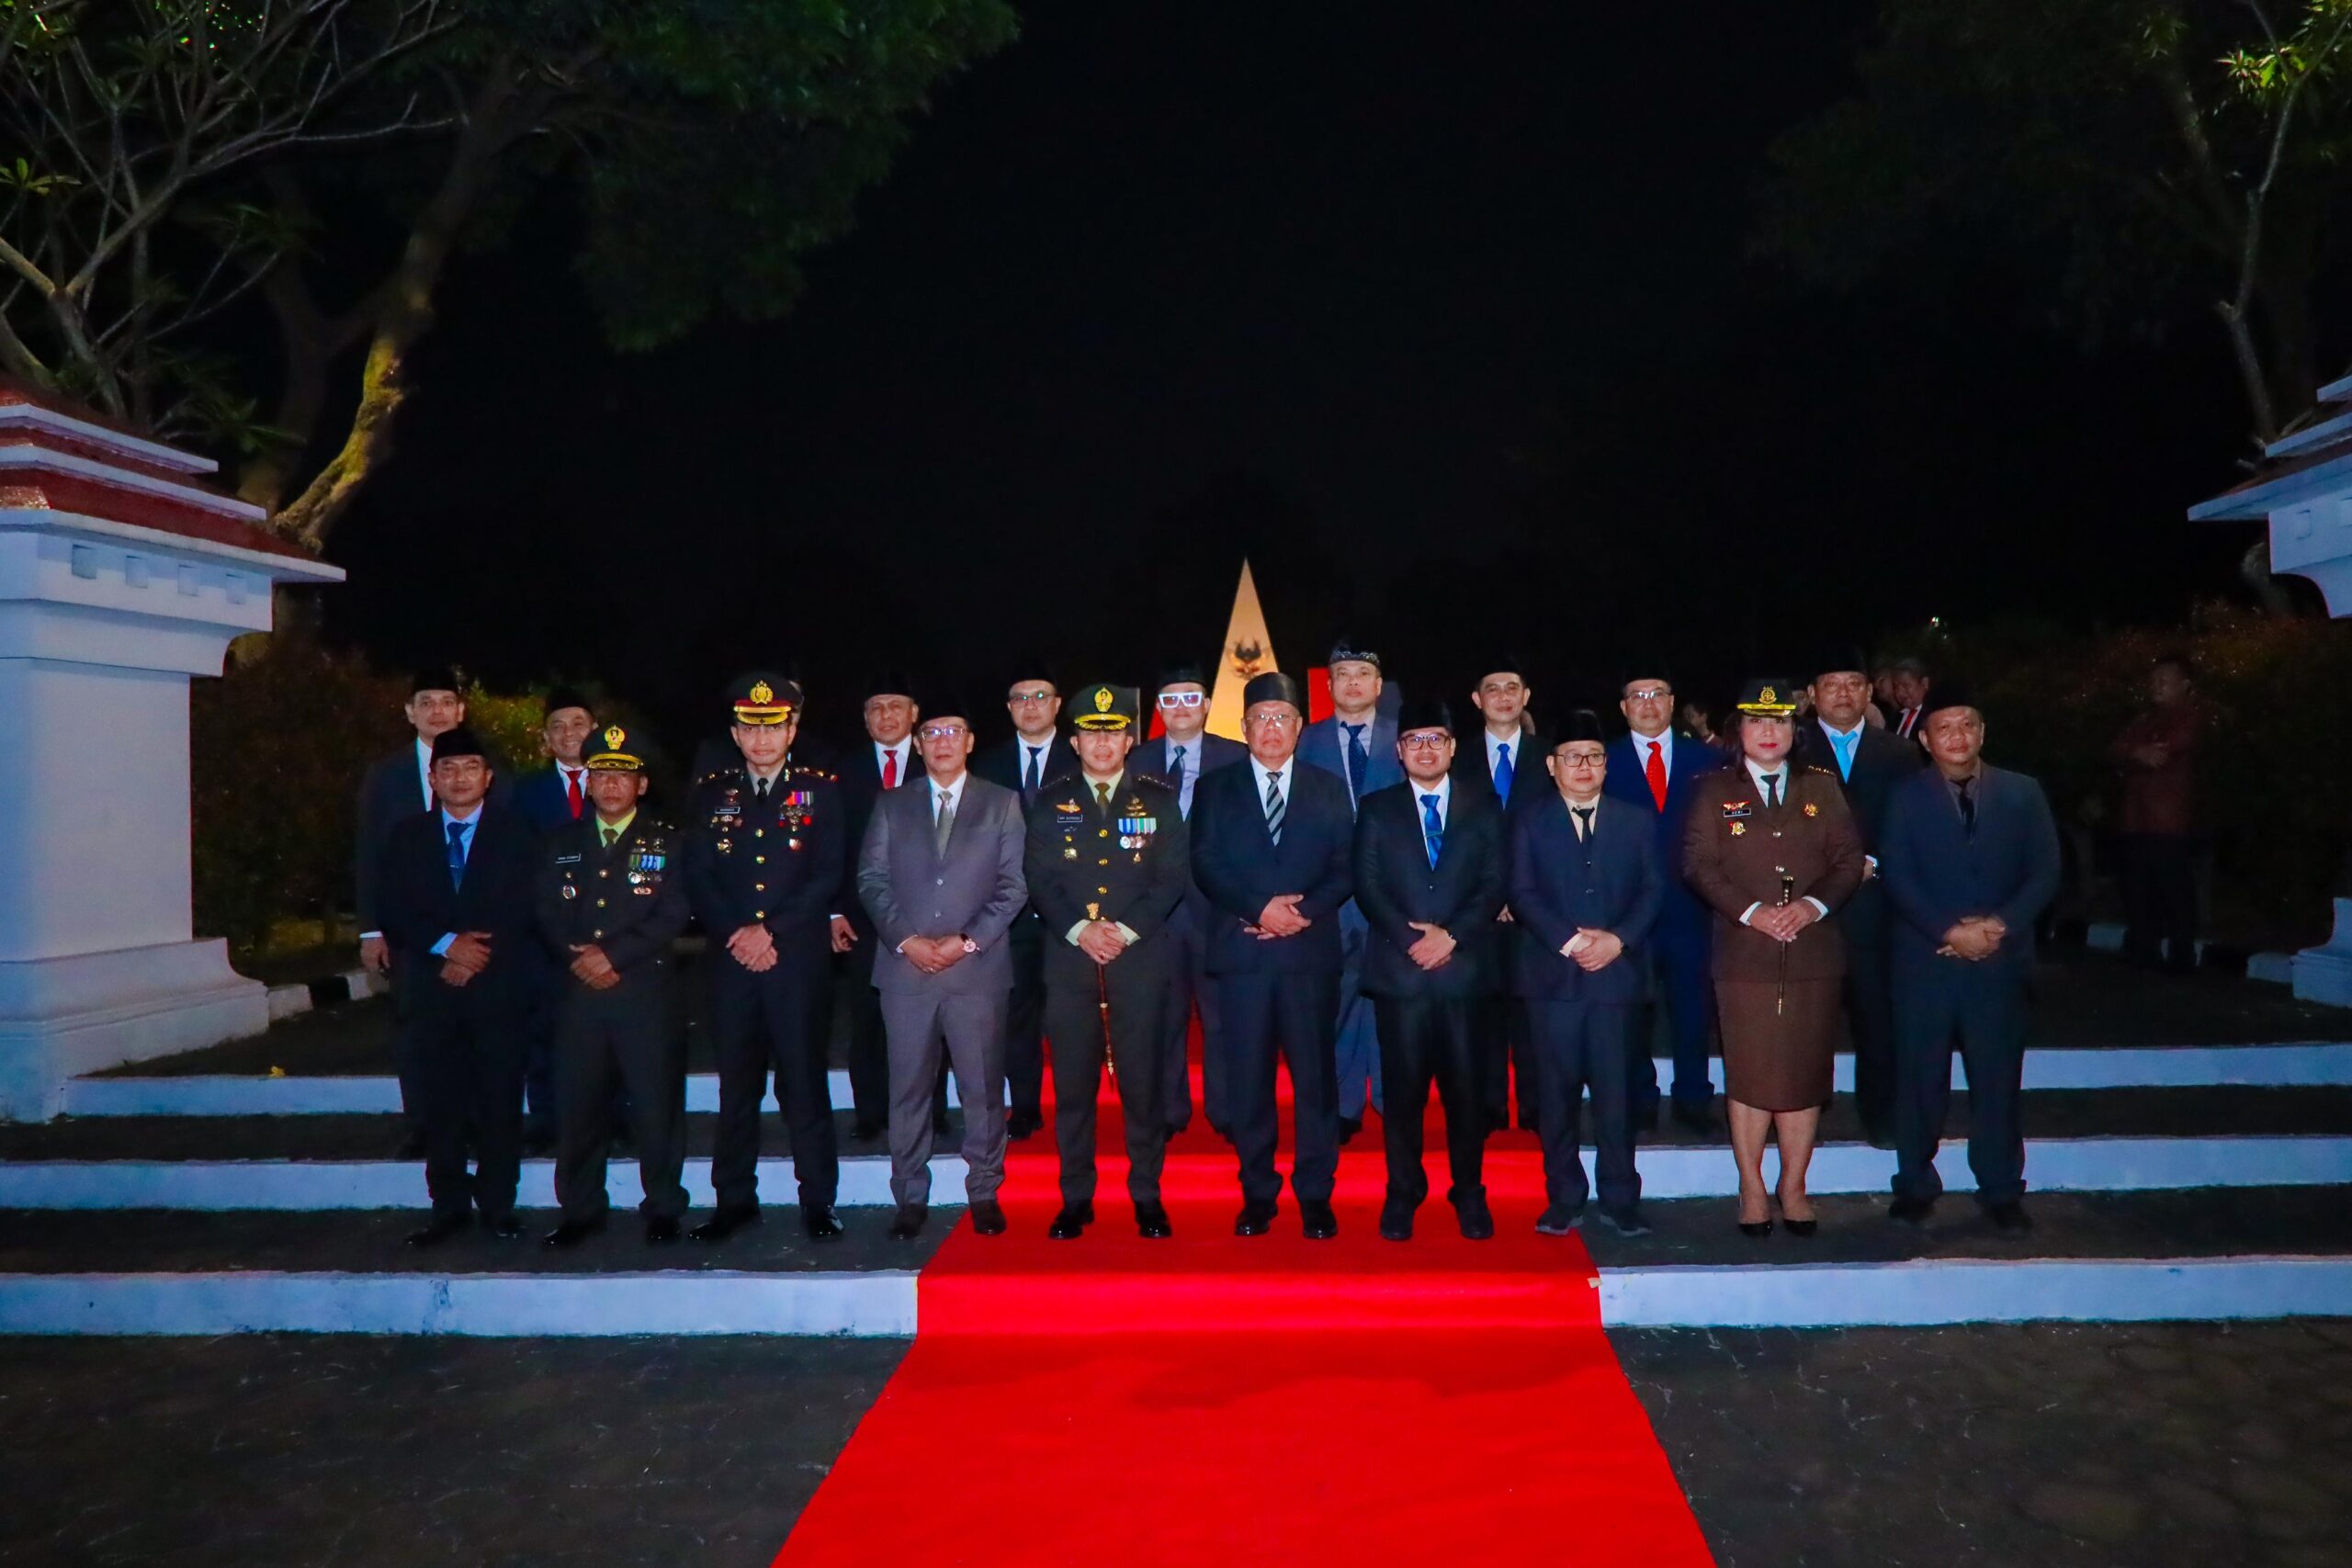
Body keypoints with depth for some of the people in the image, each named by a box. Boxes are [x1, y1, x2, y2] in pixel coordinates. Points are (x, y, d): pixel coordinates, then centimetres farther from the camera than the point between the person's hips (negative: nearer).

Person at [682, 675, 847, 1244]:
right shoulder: (709, 794, 12)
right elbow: (697, 878, 6)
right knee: (736, 1081, 7)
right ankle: (734, 1199, 16)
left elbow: (828, 876, -2)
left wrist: (771, 931, -10)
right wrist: (736, 934, -8)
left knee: (804, 1080, -1)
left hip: (801, 958, -2)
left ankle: (817, 1198, 7)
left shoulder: (820, 790, 6)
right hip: (731, 961, 2)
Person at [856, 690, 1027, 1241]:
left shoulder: (1002, 804, 9)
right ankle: (910, 1198, 13)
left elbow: (1013, 886, 2)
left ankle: (984, 1194, 13)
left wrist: (967, 941, -9)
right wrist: (905, 940, -7)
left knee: (983, 1086, 2)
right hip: (905, 967, 1)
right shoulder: (891, 805, 13)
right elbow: (871, 879, 7)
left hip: (978, 967, -1)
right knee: (909, 1087, 4)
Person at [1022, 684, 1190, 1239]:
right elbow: (1037, 878, 4)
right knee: (1072, 1083, 3)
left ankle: (1147, 1197, 12)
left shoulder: (1159, 800, 8)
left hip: (1140, 959, -1)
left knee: (1142, 1081, 0)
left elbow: (1174, 876, 1)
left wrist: (1126, 930, -10)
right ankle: (1076, 1199, 13)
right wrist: (1080, 929, -10)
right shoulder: (1051, 802, 11)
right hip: (1069, 959, 1)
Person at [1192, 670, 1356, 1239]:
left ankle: (1315, 1196, 10)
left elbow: (1345, 870, 5)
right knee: (1249, 1078, 2)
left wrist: (1304, 911, -11)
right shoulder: (1215, 789, 11)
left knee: (1315, 1076, 0)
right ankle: (1258, 1194, 13)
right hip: (1241, 952, 0)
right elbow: (1205, 867, 1)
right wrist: (1260, 908, -13)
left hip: (1311, 952, 0)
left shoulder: (1330, 791, 13)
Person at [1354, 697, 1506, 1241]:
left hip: (1464, 967, 0)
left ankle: (1469, 1195, 14)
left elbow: (1494, 885, 3)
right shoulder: (1376, 809, 11)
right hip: (1399, 968, 0)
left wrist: (1451, 934, -11)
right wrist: (1410, 939, -10)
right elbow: (1366, 886, 2)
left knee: (1465, 1085, 2)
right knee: (1403, 1087, 1)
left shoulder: (1484, 808, 12)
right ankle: (1402, 1195, 11)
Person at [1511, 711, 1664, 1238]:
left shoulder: (1637, 820, 12)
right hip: (1553, 977, -1)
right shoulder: (1529, 822, 7)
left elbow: (1653, 890, 5)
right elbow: (1522, 894, -1)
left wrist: (1618, 940, -11)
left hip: (1617, 973, 1)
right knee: (1557, 1092, 3)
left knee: (1615, 1092, 2)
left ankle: (1620, 1201, 13)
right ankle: (1564, 1200, 12)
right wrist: (1569, 940, -14)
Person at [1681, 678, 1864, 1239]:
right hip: (1744, 956, -2)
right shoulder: (1715, 793, 7)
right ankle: (1752, 1188, 13)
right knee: (1749, 1074, 0)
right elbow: (1698, 865, -2)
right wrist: (1750, 911, -14)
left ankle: (1794, 1187, 17)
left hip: (1814, 954, 2)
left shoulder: (1822, 788, 13)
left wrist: (1814, 904, -10)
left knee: (1806, 1073, 4)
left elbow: (1848, 860, 7)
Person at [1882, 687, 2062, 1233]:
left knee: (1999, 1079, 5)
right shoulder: (1907, 797, 4)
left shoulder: (2023, 794, 8)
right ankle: (1915, 1185, 16)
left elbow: (2045, 872, 2)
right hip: (1925, 961, -1)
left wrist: (2000, 926, -12)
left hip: (2000, 962, 1)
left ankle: (2002, 1192, 17)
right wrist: (1949, 931, -15)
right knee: (1920, 1079, 4)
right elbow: (1899, 879, -3)